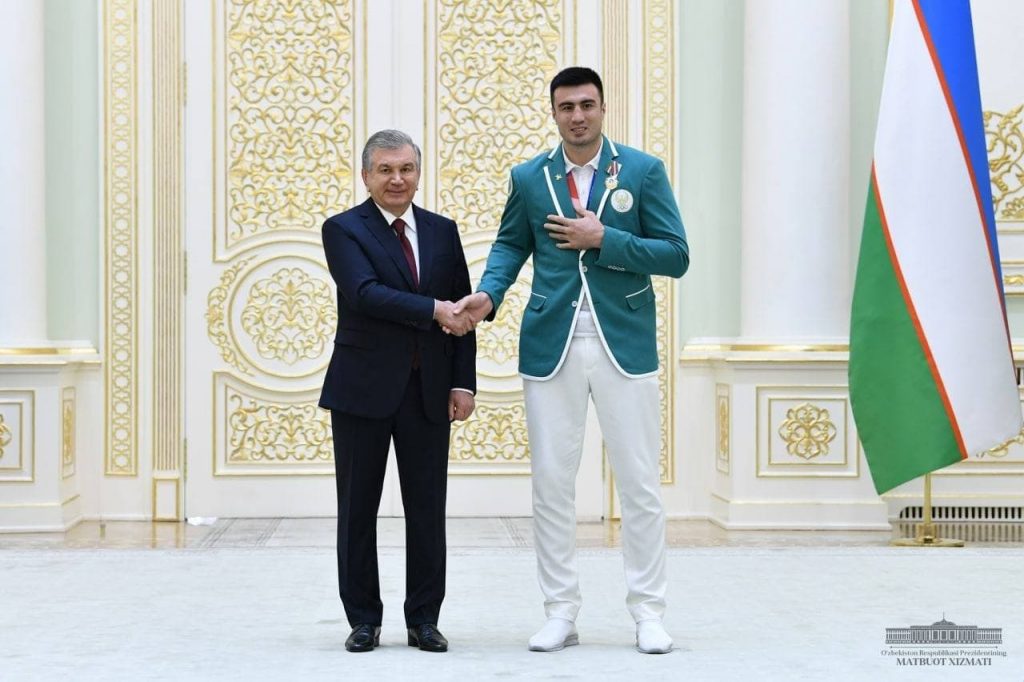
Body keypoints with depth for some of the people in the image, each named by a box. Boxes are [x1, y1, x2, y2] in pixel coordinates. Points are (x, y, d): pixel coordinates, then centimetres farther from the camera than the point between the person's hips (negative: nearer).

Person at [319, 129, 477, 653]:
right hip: (364, 389, -3)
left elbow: (461, 313, 9)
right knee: (358, 509, 5)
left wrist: (463, 382, 1)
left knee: (427, 510, 5)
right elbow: (365, 294, -18)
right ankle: (364, 619, 15)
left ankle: (423, 620, 14)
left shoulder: (443, 231, 10)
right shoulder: (343, 230, -2)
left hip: (428, 392, 3)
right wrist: (433, 310, -24)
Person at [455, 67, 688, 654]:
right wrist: (488, 293, -3)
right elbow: (511, 244, 17)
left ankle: (649, 612, 12)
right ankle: (562, 612, 15)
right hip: (552, 347, 2)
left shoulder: (644, 171, 0)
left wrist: (604, 239, -14)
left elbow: (676, 255, -4)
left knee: (641, 485, 2)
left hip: (624, 346, -2)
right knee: (552, 484, 5)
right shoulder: (529, 178, 7)